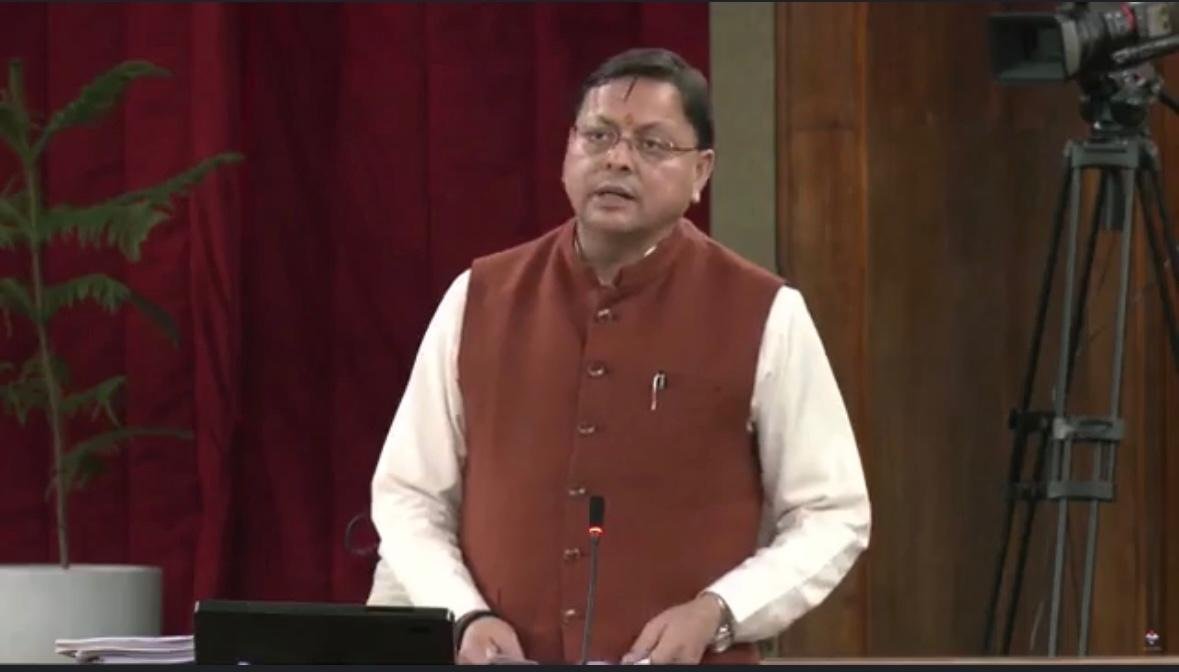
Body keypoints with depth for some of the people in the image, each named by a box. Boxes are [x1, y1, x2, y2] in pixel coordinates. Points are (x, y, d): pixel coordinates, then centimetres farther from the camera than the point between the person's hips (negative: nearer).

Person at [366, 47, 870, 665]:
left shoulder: (762, 316, -2)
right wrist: (465, 617, -7)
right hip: (501, 661, 2)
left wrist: (715, 614, -13)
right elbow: (409, 495, 9)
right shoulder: (477, 301, 5)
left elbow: (830, 515, 1)